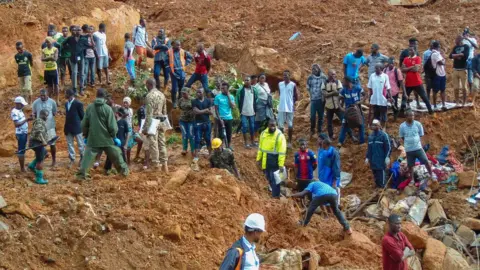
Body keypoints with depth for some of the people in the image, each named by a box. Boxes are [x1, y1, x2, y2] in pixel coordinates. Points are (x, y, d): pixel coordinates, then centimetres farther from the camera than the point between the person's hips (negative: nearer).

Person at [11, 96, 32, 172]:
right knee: (21, 151, -2)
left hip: (24, 133, 9)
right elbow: (16, 124, -22)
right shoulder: (14, 112, -17)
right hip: (20, 134, -9)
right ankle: (22, 168, 3)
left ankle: (23, 167, 23)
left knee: (23, 150, 15)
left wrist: (28, 119, 2)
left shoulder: (19, 111, 11)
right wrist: (26, 120, -22)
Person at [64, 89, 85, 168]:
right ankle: (72, 159, 16)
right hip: (68, 127, 6)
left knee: (80, 144, 6)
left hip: (77, 127, -6)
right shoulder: (66, 103, 7)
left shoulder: (78, 104, -14)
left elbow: (82, 115, -6)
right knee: (69, 144, 8)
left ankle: (82, 158, 23)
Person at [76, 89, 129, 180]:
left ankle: (82, 173, -7)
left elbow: (84, 124, 5)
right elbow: (112, 126, -10)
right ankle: (124, 170, 25)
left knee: (88, 156, 3)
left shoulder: (89, 108, -3)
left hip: (93, 138, 2)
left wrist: (85, 135, 20)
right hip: (106, 138, -1)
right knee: (115, 154, 14)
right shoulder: (108, 109, -11)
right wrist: (114, 135, 8)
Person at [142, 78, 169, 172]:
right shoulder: (162, 95, 10)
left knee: (153, 144, -3)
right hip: (161, 122, 7)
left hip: (153, 122, -7)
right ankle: (165, 164, 14)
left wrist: (145, 127, -15)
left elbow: (149, 114, -17)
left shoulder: (150, 96, -13)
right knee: (162, 143, 12)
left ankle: (156, 165, -3)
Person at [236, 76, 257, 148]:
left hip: (252, 112, 3)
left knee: (252, 127, 10)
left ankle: (252, 141, 22)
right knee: (245, 127, -2)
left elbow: (256, 99, 13)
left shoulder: (253, 90, 2)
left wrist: (255, 108, 8)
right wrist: (239, 108, -5)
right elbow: (236, 99, -2)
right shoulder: (241, 90, -7)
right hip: (244, 112, -3)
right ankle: (246, 142, 8)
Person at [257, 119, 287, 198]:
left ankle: (275, 197, 4)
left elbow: (282, 152, -16)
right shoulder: (263, 134, 4)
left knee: (274, 179, -3)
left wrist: (281, 165, -20)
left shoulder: (280, 135, -15)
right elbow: (260, 147, 14)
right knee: (269, 179, 18)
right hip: (265, 161, 6)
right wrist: (258, 159, 12)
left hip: (275, 160, -6)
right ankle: (275, 192, 37)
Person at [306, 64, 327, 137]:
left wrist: (323, 96, -6)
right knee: (313, 116, -6)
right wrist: (311, 94, 1)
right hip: (313, 99, 0)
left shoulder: (324, 77, -1)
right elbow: (308, 88, 11)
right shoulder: (310, 78, 1)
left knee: (321, 116, 5)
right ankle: (312, 130, 12)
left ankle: (319, 131, 16)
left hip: (321, 99, 0)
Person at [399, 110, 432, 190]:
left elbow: (421, 135, 7)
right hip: (409, 150, 0)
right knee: (410, 165, 9)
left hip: (418, 148, 0)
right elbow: (402, 137, 7)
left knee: (426, 162, -5)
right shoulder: (402, 126, -4)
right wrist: (407, 143, -1)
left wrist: (418, 142, -3)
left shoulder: (418, 124, -3)